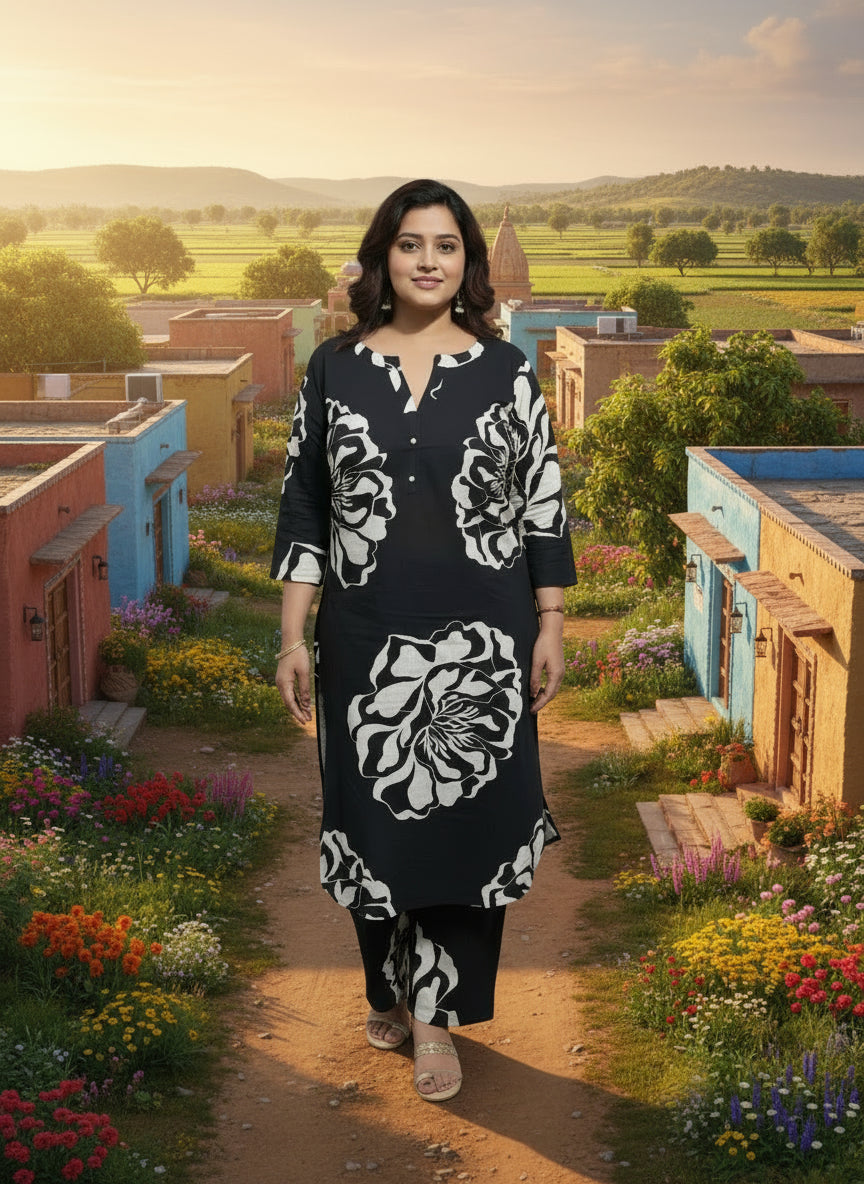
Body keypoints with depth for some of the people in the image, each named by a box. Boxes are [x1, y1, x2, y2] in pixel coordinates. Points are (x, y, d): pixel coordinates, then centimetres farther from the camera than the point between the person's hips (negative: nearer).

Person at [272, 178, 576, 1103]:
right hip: (367, 635, 1)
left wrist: (550, 628, 0)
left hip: (479, 637, -1)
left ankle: (435, 1011, 16)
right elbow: (304, 506, 3)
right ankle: (391, 985, 32)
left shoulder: (504, 369, 0)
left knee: (463, 813, 3)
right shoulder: (334, 367, 1)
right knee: (377, 812, 11)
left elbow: (543, 503, 2)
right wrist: (293, 636, -1)